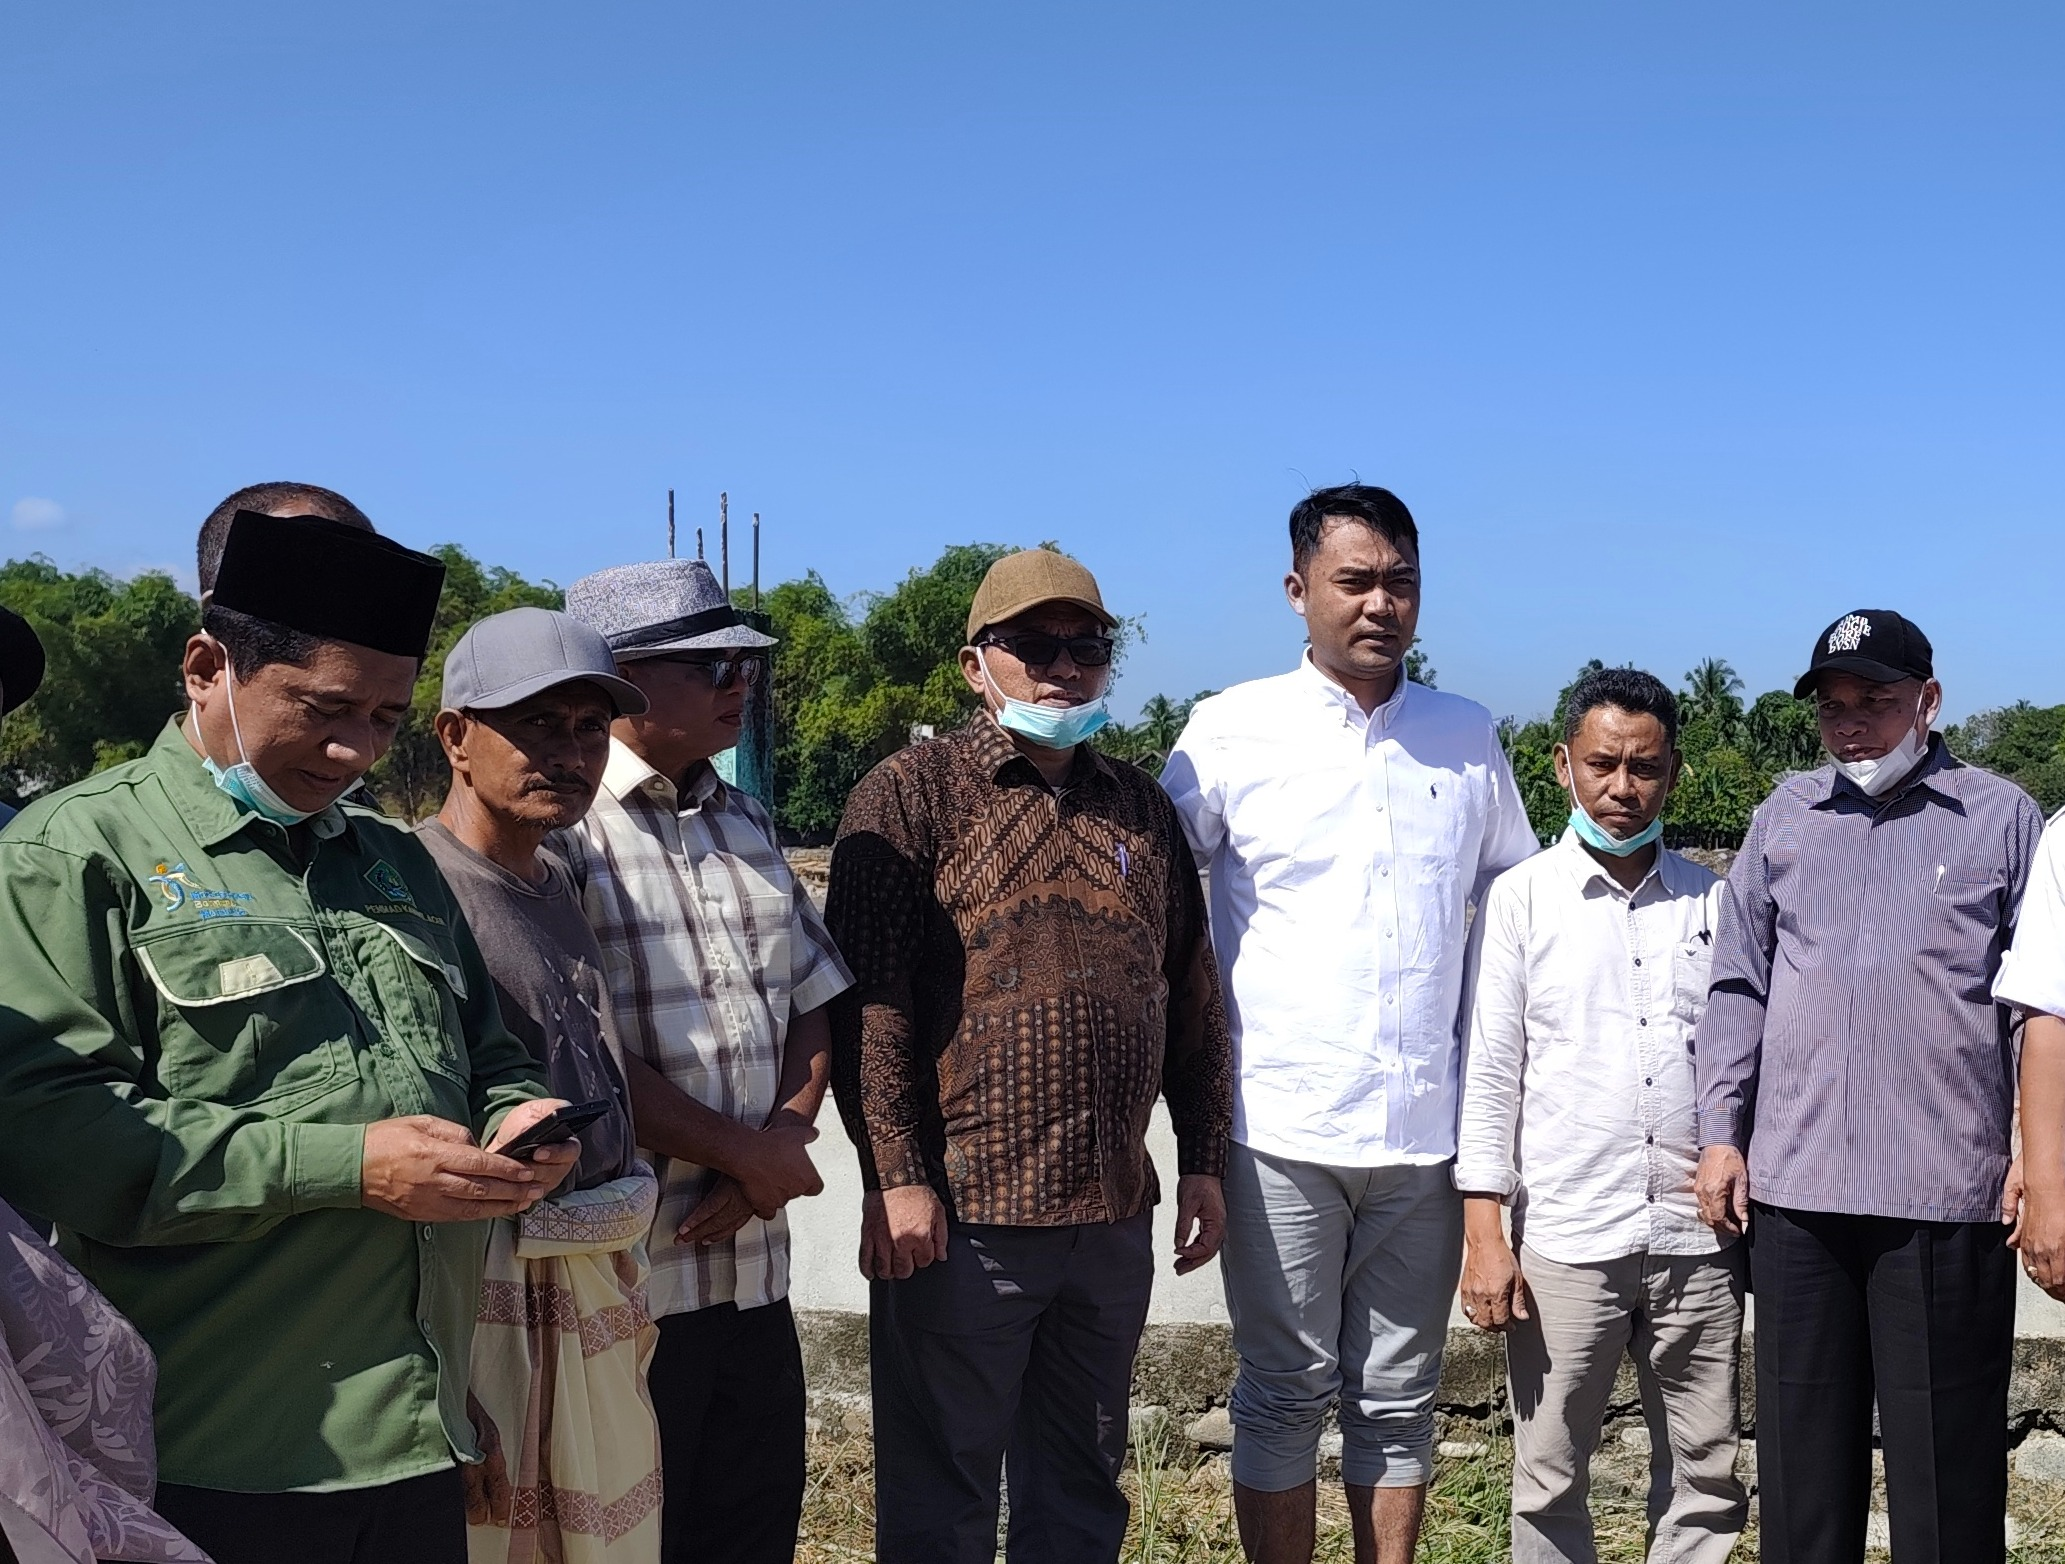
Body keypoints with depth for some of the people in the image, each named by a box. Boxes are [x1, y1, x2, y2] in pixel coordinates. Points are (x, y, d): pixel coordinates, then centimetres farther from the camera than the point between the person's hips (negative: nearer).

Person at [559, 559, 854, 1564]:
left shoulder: (744, 823, 14)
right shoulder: (558, 826, -12)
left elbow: (812, 1003, 15)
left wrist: (782, 1142, -3)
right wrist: (747, 1152, -11)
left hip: (755, 1269, 7)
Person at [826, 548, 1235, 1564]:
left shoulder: (1143, 810, 13)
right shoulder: (910, 794, -4)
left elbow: (1193, 999, 16)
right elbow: (867, 997, -10)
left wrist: (1203, 1159, 12)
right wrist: (894, 1176, -16)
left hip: (1117, 1217, 5)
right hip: (958, 1215, -5)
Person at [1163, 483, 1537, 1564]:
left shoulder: (1469, 739, 9)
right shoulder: (1231, 732, -1)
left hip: (1426, 1125, 3)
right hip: (1282, 1124, -2)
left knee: (1399, 1395, 11)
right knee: (1284, 1393, 5)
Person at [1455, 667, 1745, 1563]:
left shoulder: (1713, 902, 8)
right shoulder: (1521, 900, 1)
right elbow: (1487, 1076, -1)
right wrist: (1485, 1236, -6)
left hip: (1700, 1240, 2)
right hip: (1565, 1243, -2)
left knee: (1706, 1479, 10)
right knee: (1549, 1482, 6)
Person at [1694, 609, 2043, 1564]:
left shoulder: (1999, 816, 5)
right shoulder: (1785, 817, 13)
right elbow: (1739, 985, 14)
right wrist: (1720, 1133, 8)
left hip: (1944, 1194, -3)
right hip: (1794, 1188, 3)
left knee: (1945, 1460, 3)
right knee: (1801, 1455, 10)